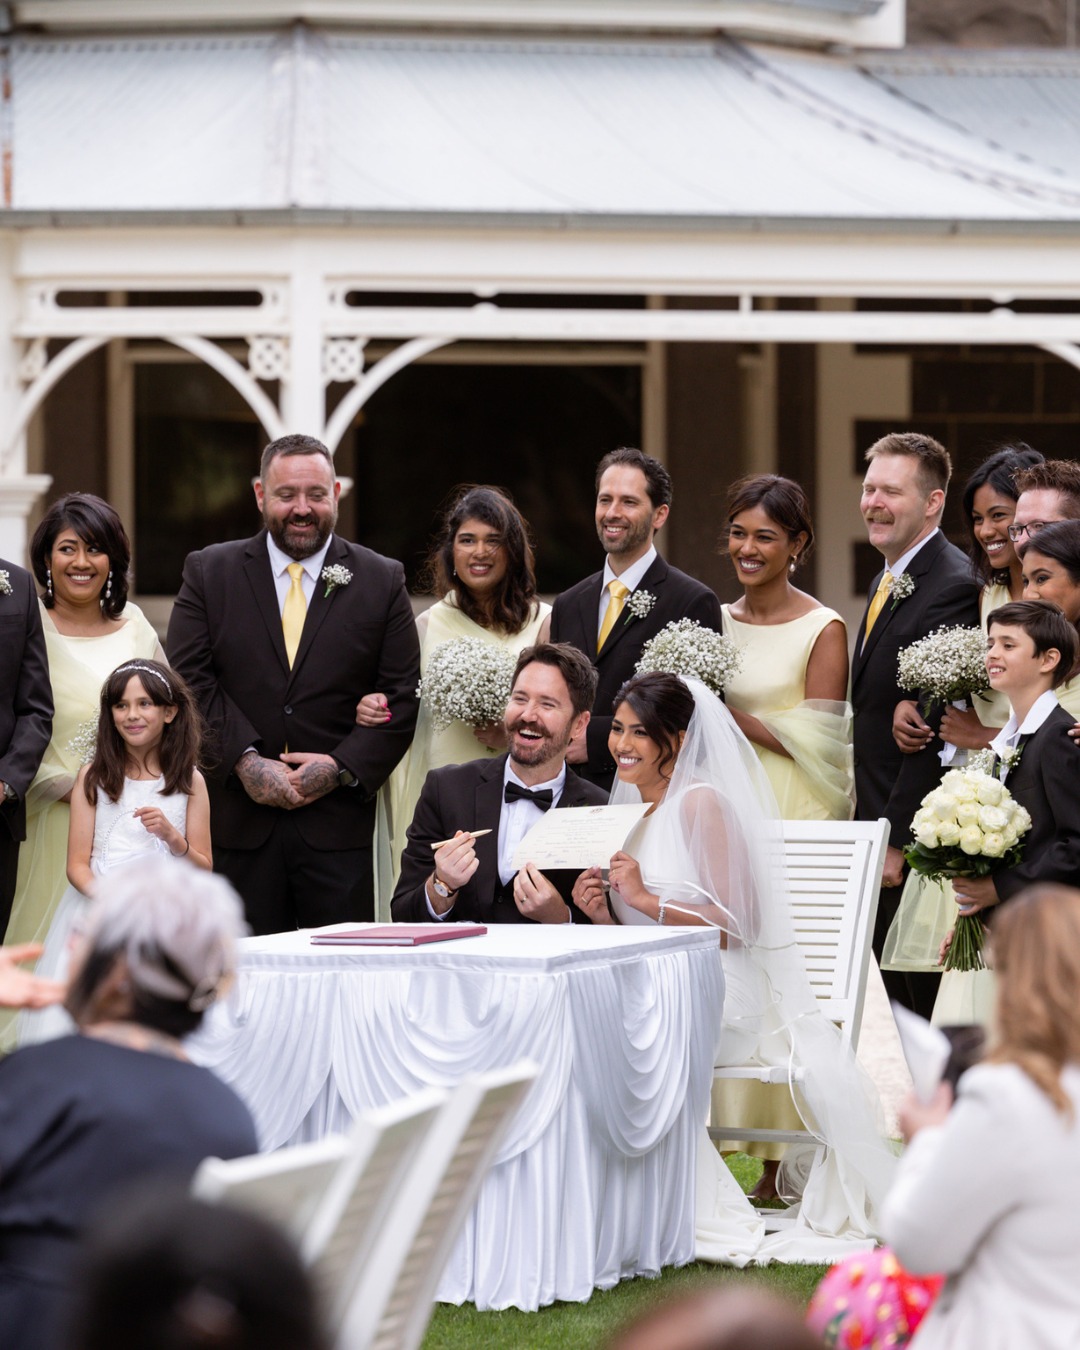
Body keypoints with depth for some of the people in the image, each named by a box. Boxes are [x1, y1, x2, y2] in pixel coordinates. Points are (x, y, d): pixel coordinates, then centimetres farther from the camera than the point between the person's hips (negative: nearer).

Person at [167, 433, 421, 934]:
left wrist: (341, 768, -9)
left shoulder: (381, 582, 8)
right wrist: (245, 762, -12)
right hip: (239, 823, 0)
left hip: (339, 823, 0)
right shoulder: (209, 573, 8)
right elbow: (191, 681, 0)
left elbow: (402, 699, 4)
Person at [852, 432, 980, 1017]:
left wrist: (896, 840, -19)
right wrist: (866, 824, 14)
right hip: (880, 832, 9)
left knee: (930, 1005, -4)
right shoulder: (889, 579, 15)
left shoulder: (952, 587, -16)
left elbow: (939, 730, -20)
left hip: (918, 837, -9)